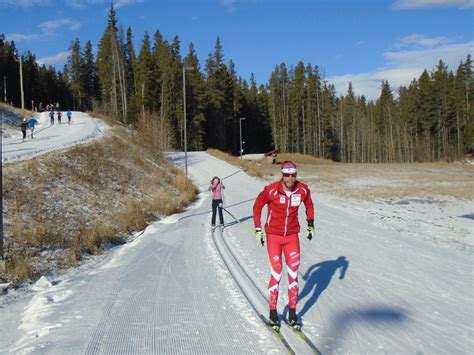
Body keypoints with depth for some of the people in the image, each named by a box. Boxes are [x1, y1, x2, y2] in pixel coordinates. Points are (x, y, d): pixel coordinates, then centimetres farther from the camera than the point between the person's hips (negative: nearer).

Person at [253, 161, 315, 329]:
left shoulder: (303, 190, -8)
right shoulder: (271, 190, -18)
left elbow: (309, 205, 14)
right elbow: (257, 206, -2)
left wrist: (310, 224, 10)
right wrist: (258, 229, -3)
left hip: (292, 236, 3)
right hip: (273, 236, -3)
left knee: (293, 274, 4)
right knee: (276, 274, -3)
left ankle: (292, 313, 16)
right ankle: (273, 312, 14)